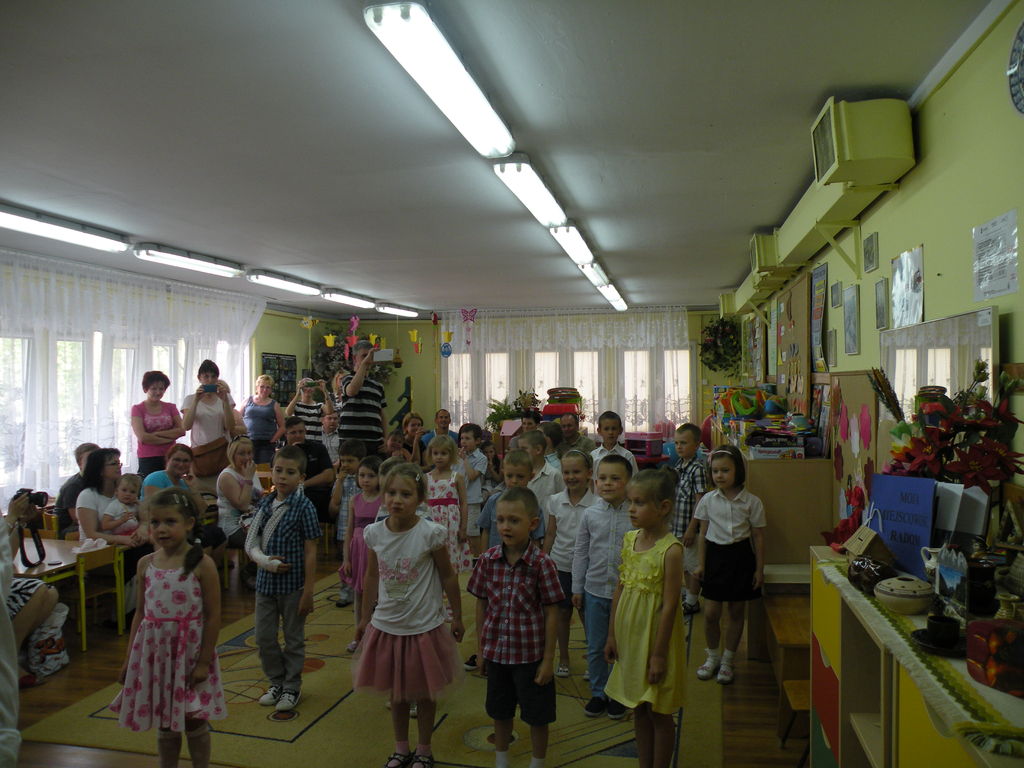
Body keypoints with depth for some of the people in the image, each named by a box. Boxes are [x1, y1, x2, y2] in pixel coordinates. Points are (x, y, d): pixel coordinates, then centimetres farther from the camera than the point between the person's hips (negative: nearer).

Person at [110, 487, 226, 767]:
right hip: (155, 650, 4)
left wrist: (204, 661, -12)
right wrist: (129, 659, 8)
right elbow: (140, 613, 8)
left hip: (189, 650, -4)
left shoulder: (201, 564, -13)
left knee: (193, 720, 7)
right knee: (164, 723, 16)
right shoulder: (146, 564, 1)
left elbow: (213, 616, -12)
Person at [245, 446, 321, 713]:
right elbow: (252, 542, 4)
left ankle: (292, 687, 28)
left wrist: (308, 590, -13)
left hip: (293, 583, -5)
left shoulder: (303, 507, -12)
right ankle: (276, 682, 33)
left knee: (294, 639, 10)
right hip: (265, 582, 5)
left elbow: (310, 551, -11)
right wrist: (264, 560, -17)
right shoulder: (264, 504, 2)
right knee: (264, 637, 13)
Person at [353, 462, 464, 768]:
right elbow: (372, 577, 5)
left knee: (424, 692, 14)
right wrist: (365, 618, 12)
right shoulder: (374, 533, -8)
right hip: (386, 626, 3)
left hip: (424, 627, -3)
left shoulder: (431, 533, -18)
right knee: (395, 691, 19)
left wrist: (456, 617, -1)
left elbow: (448, 576, -8)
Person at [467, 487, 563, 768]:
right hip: (496, 650, 3)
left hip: (531, 653, -3)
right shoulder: (488, 560, -7)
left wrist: (548, 659, -9)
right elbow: (481, 604, 3)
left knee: (537, 716, 13)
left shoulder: (541, 563, -16)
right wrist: (480, 649, 7)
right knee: (500, 712, 21)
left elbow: (551, 613, -11)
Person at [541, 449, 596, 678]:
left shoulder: (596, 504, -11)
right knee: (563, 612, 13)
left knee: (586, 613, 6)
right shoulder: (555, 501, -2)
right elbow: (550, 534, 6)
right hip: (560, 564, 3)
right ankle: (563, 658, 28)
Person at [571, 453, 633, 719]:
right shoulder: (590, 514, -3)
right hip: (594, 590, 2)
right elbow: (580, 552, 4)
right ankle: (599, 693, 31)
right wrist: (577, 588, 5)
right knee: (595, 647, 13)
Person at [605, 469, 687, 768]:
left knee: (659, 713, 10)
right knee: (638, 709, 19)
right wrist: (612, 636, 10)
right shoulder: (629, 539, 0)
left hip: (655, 639, -7)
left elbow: (669, 606, -19)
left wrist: (659, 654, -17)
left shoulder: (671, 550, -20)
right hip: (630, 637, 7)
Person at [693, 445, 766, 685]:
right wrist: (700, 564, 4)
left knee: (736, 612, 9)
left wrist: (759, 569, -1)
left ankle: (727, 660, 26)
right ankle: (712, 656, 26)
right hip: (716, 555, 1)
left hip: (740, 556, -1)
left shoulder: (751, 502, -7)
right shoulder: (708, 500, -2)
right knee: (710, 613, 3)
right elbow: (703, 534, 5)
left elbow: (758, 537, -1)